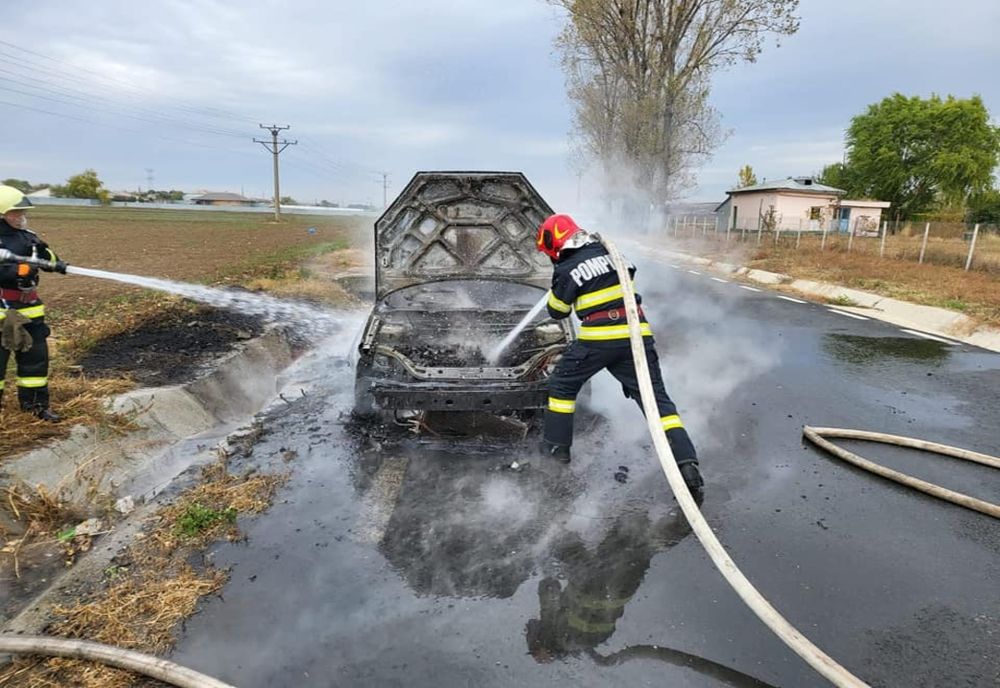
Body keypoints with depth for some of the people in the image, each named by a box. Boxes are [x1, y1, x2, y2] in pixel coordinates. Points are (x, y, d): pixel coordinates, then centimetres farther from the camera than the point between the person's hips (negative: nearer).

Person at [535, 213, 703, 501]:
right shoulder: (607, 251, 13)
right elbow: (629, 272, 31)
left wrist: (558, 286, 27)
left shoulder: (565, 270, -2)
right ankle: (687, 466, -6)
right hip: (637, 334, 5)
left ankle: (556, 445, 22)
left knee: (562, 384, 18)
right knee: (656, 399, 4)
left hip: (599, 338, -4)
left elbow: (557, 310, 9)